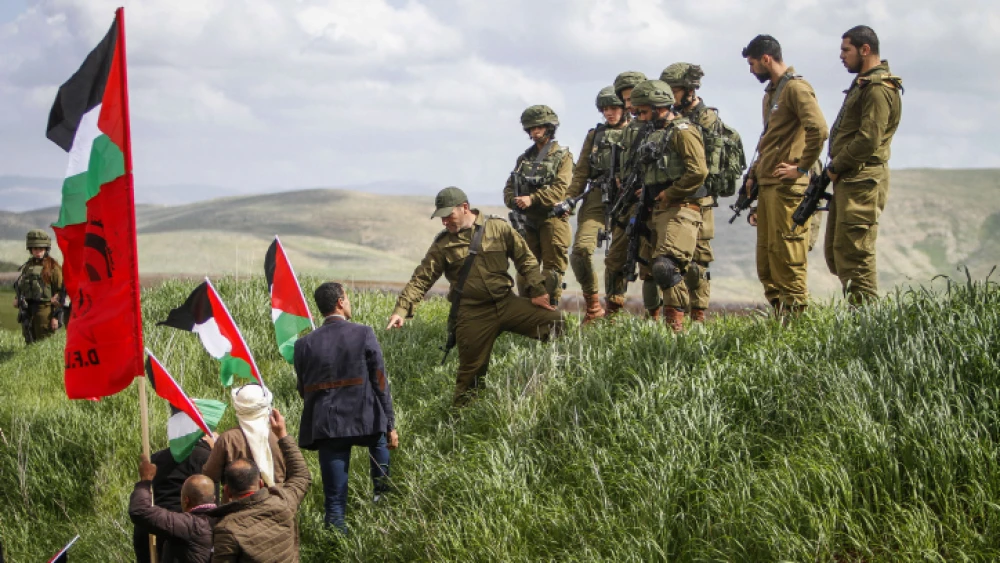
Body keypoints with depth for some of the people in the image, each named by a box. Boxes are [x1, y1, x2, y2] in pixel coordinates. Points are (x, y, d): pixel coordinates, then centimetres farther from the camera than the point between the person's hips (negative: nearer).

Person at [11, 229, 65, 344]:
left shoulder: (52, 267, -5)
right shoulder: (27, 266, 14)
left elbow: (61, 292, -9)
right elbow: (19, 286, 27)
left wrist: (56, 317, -14)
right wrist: (18, 299, 5)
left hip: (44, 312, -6)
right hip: (27, 313, 6)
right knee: (30, 343, 10)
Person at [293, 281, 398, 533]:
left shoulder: (305, 344, 1)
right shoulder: (364, 334, -6)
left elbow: (304, 391, 8)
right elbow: (380, 383, -5)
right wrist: (390, 426, 0)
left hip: (326, 427, 1)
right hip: (364, 420, -1)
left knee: (334, 497, 7)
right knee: (380, 434, 35)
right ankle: (382, 487, 33)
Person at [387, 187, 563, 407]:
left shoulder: (498, 228, 4)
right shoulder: (443, 244, 4)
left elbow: (525, 259, 8)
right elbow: (421, 279, 0)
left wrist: (537, 291, -1)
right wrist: (401, 310, -11)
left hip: (507, 303, 1)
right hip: (472, 314, -1)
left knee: (553, 320, -13)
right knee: (472, 370, -1)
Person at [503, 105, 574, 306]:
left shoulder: (562, 156, 1)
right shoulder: (524, 159, 18)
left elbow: (560, 188, -13)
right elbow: (509, 188, 14)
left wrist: (532, 199, -22)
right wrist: (514, 201, -9)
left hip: (553, 219, -5)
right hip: (529, 221, 5)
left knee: (552, 270, -5)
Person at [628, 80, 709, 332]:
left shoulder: (682, 131, -7)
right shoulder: (656, 134, 21)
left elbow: (698, 171, -19)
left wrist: (669, 193, -14)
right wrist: (647, 191, 13)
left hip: (680, 210, -10)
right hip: (659, 211, 10)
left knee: (665, 266, -22)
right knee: (657, 268, 8)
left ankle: (675, 324, -21)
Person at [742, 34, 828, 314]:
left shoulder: (796, 88, -10)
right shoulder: (771, 91, 20)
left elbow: (818, 130, -22)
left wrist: (801, 168, -18)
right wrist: (754, 173, 17)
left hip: (786, 186, -10)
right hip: (767, 185, 10)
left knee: (786, 252, -9)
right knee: (766, 257, 10)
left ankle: (795, 310, -5)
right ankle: (779, 311, 15)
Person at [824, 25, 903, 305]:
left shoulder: (877, 89, -14)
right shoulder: (863, 84, 19)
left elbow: (868, 141, -22)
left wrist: (836, 167, -11)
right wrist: (836, 169, 10)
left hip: (862, 182, -11)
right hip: (848, 181, 11)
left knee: (854, 254, -10)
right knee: (835, 252, 12)